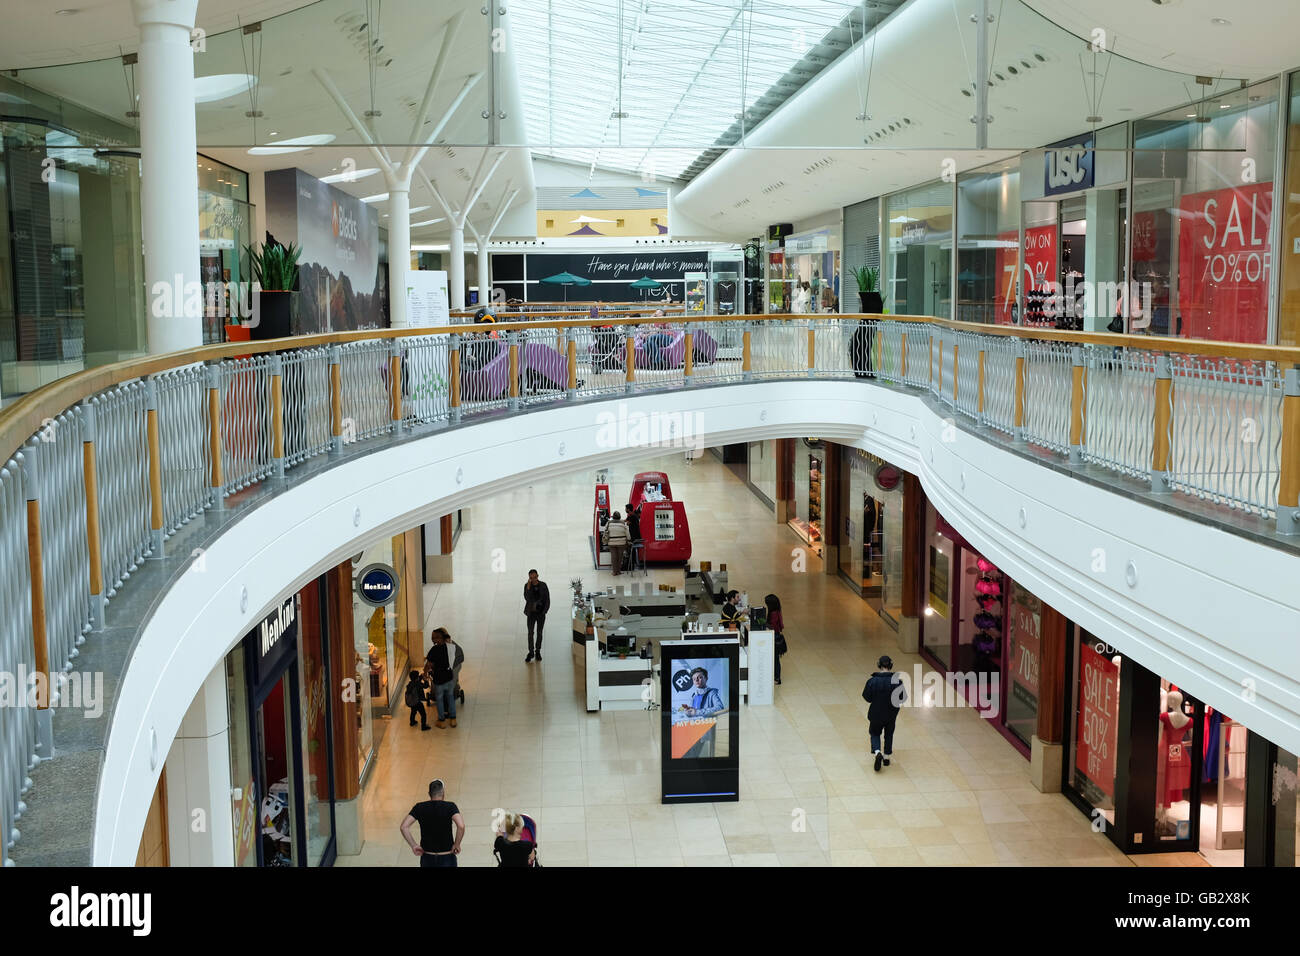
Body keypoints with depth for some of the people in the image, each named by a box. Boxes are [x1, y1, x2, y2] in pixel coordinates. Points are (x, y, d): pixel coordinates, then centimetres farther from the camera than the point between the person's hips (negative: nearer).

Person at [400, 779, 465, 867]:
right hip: (447, 857, -2)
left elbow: (403, 827, -11)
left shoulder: (419, 807, -3)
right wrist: (456, 845, -12)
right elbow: (461, 826, -25)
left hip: (427, 858, 2)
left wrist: (413, 846, -5)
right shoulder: (450, 806, -10)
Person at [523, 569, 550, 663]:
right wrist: (528, 586, -26)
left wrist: (544, 611, -7)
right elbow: (527, 598, -20)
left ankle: (538, 651, 22)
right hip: (531, 613, 0)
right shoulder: (527, 585, -6)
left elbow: (547, 600, -1)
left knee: (539, 632, 9)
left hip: (541, 613, 0)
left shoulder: (543, 585, -6)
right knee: (530, 632, -4)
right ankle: (531, 652, 8)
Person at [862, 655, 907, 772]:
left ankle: (877, 752, -5)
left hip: (876, 714, -1)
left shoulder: (872, 681, -18)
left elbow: (866, 697, -10)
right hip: (891, 714, 1)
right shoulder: (897, 681, -17)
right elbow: (902, 698, -9)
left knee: (875, 733, 20)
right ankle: (886, 757, 31)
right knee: (889, 734, 24)